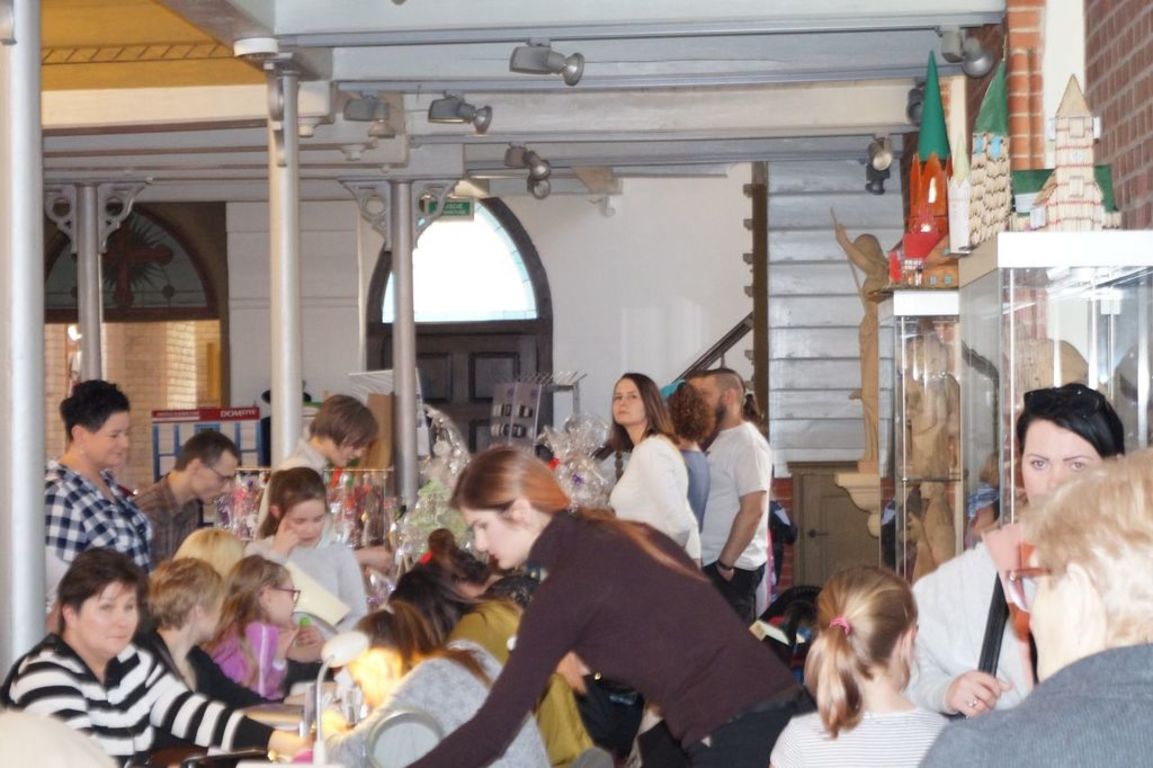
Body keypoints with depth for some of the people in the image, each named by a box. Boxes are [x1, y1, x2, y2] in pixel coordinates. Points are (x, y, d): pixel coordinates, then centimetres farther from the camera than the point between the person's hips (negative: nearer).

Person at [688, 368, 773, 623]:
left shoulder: (748, 443, -12)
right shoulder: (719, 441, 15)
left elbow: (752, 510, -19)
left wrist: (725, 563, -17)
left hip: (732, 567, -9)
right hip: (711, 564, 9)